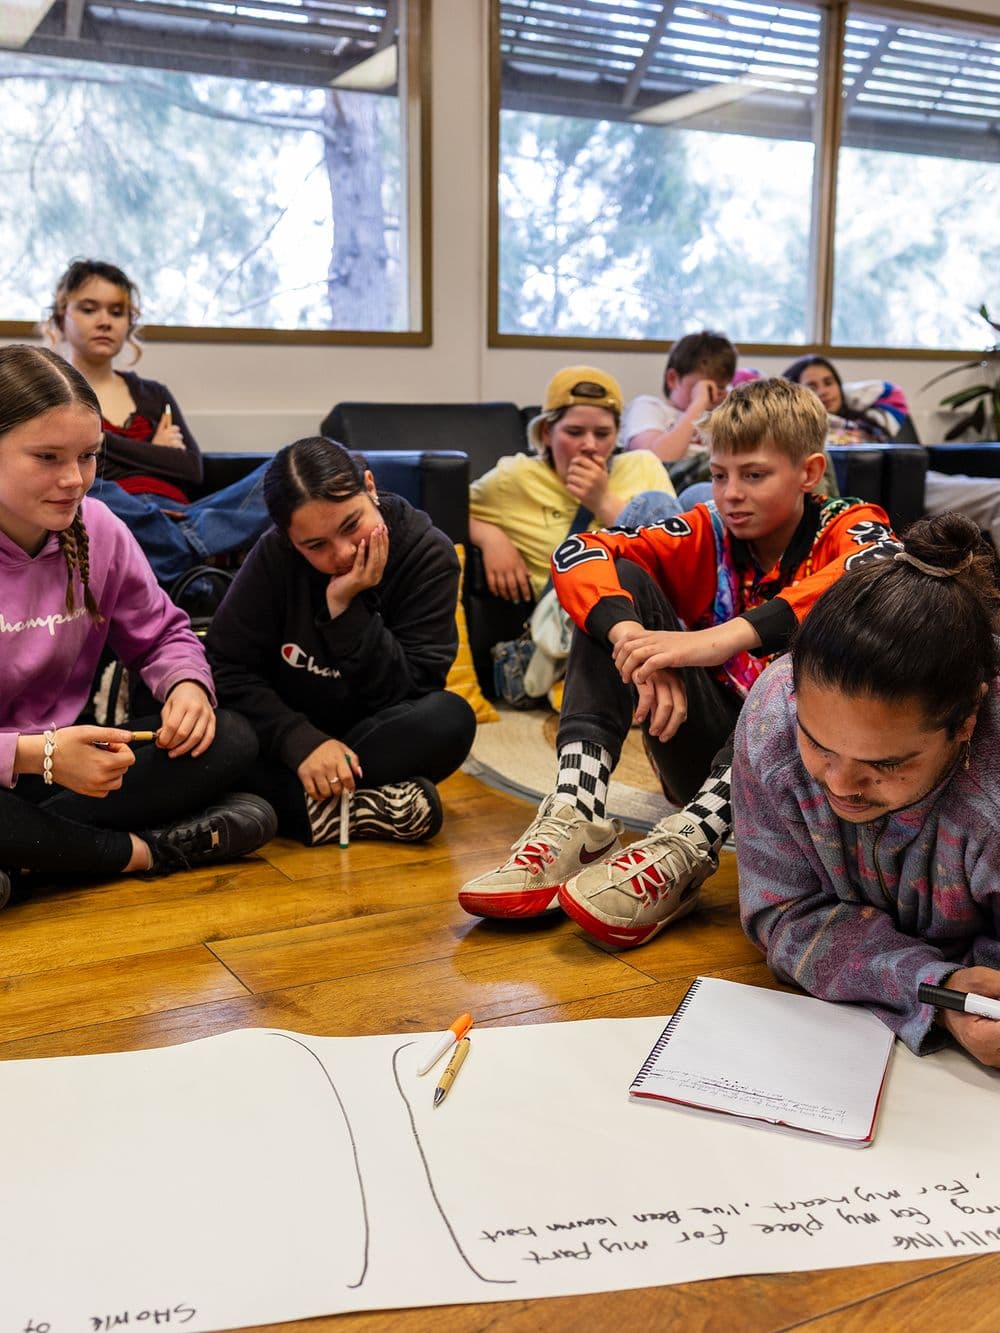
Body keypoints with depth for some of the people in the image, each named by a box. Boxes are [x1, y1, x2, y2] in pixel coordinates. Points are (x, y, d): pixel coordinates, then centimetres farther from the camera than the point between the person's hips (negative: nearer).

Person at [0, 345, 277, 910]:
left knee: (230, 738, -14)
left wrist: (187, 684, -13)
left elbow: (162, 634, 11)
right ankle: (143, 851, -14)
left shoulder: (98, 530, -1)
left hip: (59, 757, 6)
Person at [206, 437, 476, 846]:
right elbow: (226, 668, -14)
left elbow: (402, 695, -18)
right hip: (289, 732, 1)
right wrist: (302, 742, -28)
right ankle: (362, 808, -32)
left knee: (451, 719, -33)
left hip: (377, 734, -1)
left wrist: (347, 608, -30)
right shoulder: (274, 555, -12)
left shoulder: (428, 554, -15)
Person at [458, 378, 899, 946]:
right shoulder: (708, 532, 2)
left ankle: (685, 844, -38)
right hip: (708, 757, 4)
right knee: (620, 580, -10)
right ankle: (576, 819, -25)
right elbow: (576, 555, -12)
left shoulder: (848, 527, -7)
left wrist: (726, 637, -44)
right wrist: (634, 639, -32)